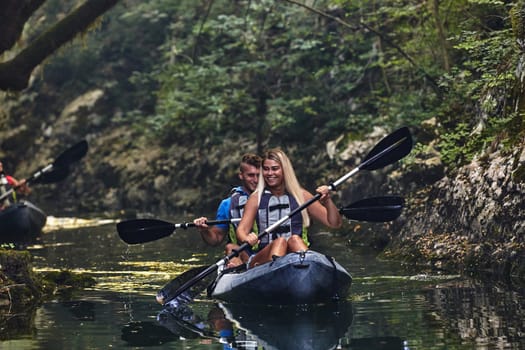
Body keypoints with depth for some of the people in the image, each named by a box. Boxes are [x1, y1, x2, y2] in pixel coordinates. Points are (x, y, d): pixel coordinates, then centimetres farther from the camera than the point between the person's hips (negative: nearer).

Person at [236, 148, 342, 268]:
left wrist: (327, 201, -9)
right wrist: (247, 239, -25)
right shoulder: (256, 198, 11)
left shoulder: (301, 196, 12)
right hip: (261, 260, -1)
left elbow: (335, 224, 9)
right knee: (280, 241, -31)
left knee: (295, 239, -29)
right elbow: (241, 230, -1)